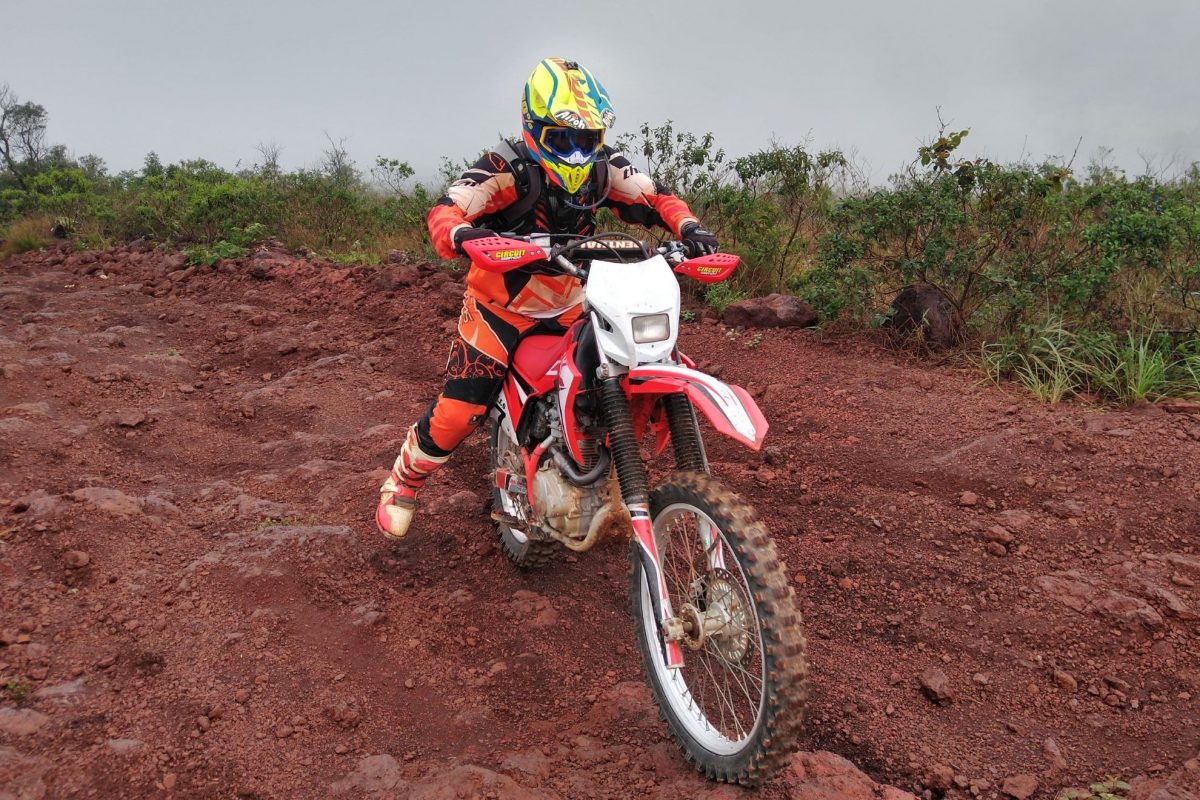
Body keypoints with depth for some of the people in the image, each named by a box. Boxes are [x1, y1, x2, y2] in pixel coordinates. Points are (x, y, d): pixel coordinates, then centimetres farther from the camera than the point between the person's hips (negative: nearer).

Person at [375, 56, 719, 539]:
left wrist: (689, 228, -20)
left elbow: (656, 199, 1)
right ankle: (404, 480, 19)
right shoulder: (507, 168, -21)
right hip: (500, 306, -5)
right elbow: (445, 212, -29)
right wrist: (463, 235, -53)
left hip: (567, 310, 5)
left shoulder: (603, 168, -5)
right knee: (459, 410, -10)